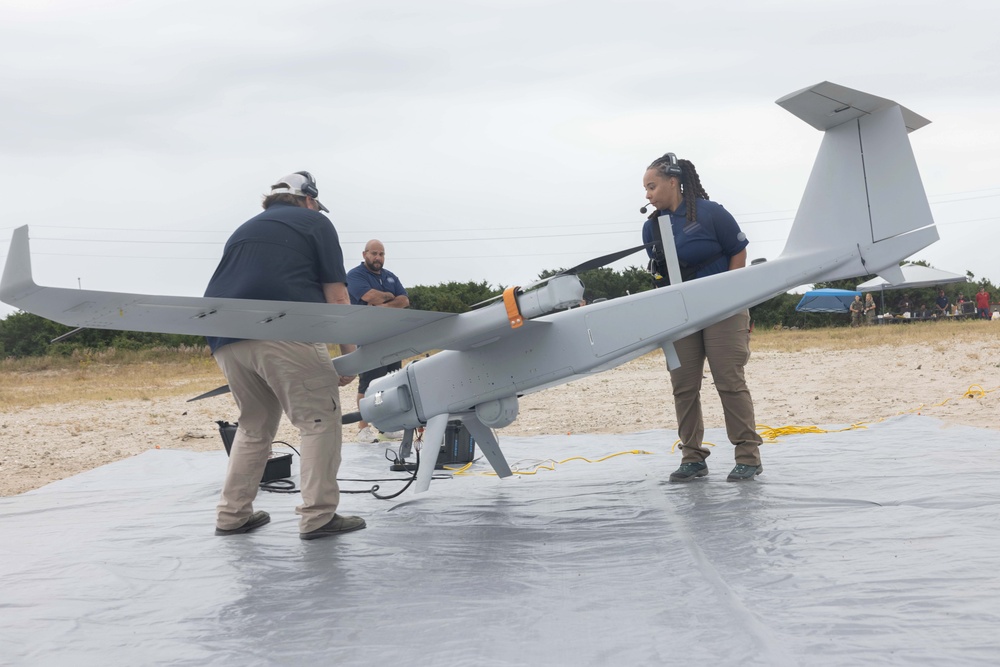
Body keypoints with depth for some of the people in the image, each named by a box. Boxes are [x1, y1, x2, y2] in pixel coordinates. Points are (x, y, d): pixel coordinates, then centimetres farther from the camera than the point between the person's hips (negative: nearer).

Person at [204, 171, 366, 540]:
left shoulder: (244, 229, 31)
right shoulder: (314, 223, 14)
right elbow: (335, 295, 6)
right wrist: (349, 352, 9)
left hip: (226, 337, 6)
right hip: (282, 332, -6)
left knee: (255, 425, 20)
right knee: (319, 418, 2)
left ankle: (232, 514, 20)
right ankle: (318, 515, -3)